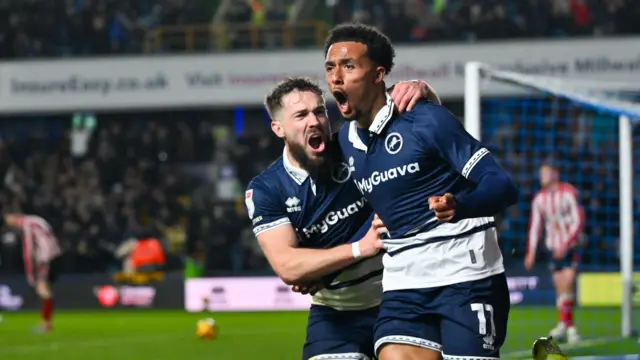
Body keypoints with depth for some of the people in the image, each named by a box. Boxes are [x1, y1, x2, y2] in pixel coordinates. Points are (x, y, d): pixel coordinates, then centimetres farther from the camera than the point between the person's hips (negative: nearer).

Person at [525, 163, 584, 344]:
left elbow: (578, 221, -10)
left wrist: (566, 244, -18)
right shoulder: (539, 199, 7)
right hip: (554, 248, 4)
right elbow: (535, 226, 10)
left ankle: (564, 324, -10)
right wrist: (531, 252, 2)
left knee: (568, 285, -14)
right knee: (560, 288, 1)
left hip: (571, 247, -4)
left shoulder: (569, 193, -7)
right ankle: (570, 327, 5)